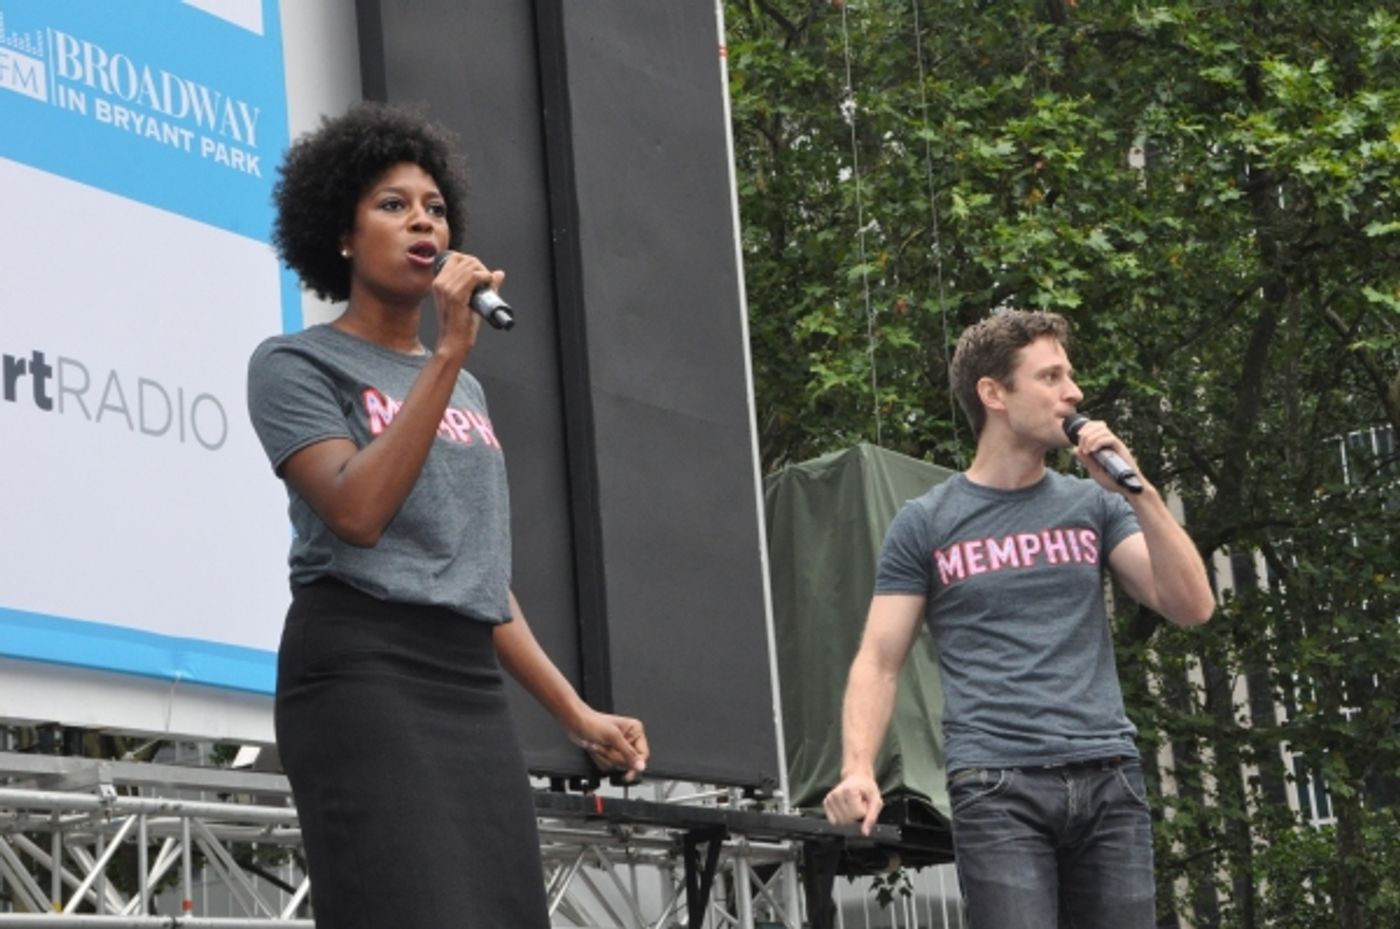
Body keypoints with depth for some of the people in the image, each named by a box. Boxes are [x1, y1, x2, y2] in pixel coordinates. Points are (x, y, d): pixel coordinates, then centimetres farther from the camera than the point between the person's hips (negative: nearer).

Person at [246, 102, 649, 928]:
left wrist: (576, 713, 20)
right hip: (361, 675, -7)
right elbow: (358, 512, -15)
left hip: (473, 686, 7)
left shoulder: (466, 391, 24)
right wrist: (450, 353, -14)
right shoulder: (296, 363, 3)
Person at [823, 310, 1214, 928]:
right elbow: (879, 662, 4)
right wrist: (857, 769, -13)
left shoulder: (1092, 505, 14)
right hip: (996, 785, -3)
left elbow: (1192, 607, 6)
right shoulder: (925, 524, 7)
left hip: (1107, 779, 3)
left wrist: (1136, 490, -4)